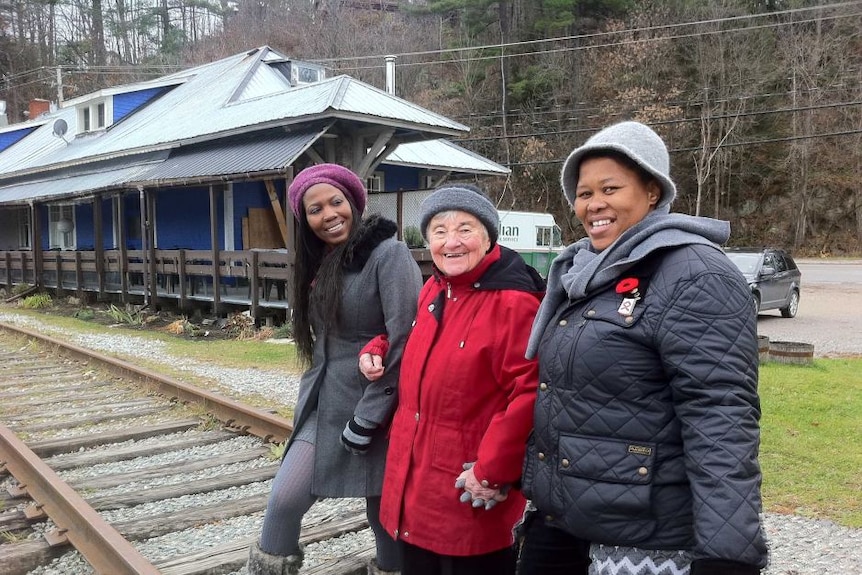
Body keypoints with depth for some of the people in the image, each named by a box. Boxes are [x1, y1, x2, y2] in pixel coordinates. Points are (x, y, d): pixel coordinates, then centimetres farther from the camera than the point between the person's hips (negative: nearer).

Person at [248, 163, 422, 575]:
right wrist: (310, 398, 13)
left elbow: (404, 343, -19)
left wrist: (366, 418, -18)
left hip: (374, 412, -6)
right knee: (283, 501, 1)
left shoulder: (389, 254, -15)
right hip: (325, 407, 7)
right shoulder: (319, 263, 10)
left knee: (384, 511, 7)